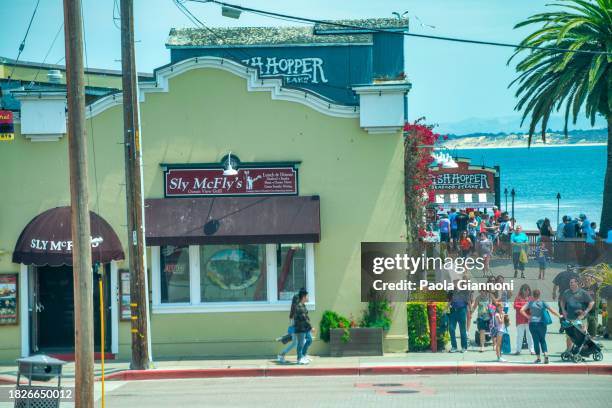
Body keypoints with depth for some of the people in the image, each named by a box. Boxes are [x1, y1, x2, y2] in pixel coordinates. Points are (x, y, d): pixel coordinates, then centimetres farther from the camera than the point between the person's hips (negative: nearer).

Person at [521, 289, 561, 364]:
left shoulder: (530, 303, -1)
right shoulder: (543, 303, -2)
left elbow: (522, 310, -7)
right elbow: (552, 310, -4)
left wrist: (528, 317, 2)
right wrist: (559, 316, 10)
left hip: (533, 323, 0)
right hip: (541, 323, 0)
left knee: (536, 340, 6)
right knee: (543, 340, 11)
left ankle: (538, 357, 7)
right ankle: (545, 354, -9)